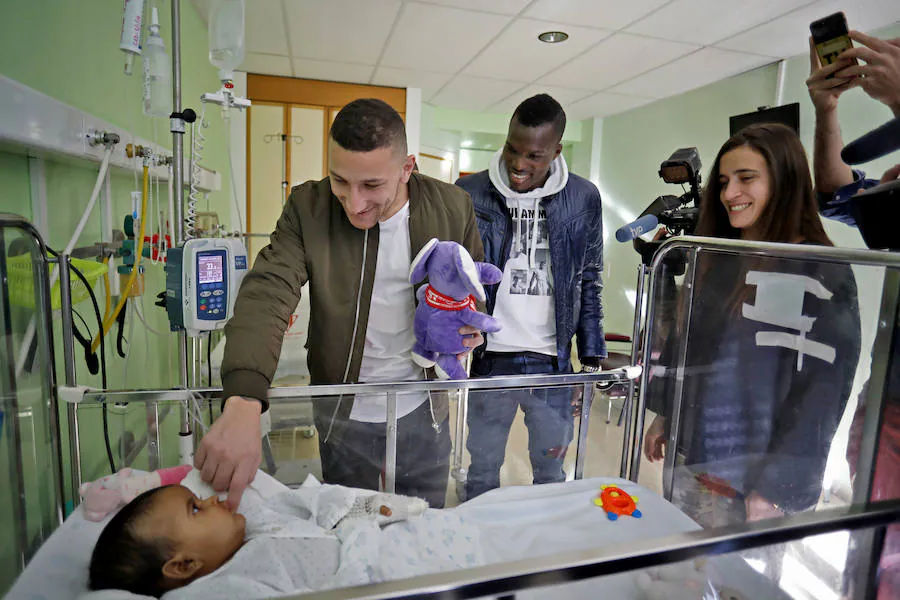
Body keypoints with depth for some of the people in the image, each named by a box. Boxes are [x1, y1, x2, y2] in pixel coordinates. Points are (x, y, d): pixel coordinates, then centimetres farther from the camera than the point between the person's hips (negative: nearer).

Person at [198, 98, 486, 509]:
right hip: (344, 416, 0)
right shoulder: (308, 207, -15)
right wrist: (243, 404, -42)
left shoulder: (452, 207, -10)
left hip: (425, 413, 1)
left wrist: (473, 323, -18)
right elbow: (267, 294, -26)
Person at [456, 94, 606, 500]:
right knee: (482, 471, 15)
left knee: (551, 471, 19)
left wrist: (592, 357, 3)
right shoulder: (469, 193, -5)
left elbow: (589, 283, 6)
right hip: (490, 360, -1)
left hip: (553, 363, 1)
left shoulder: (583, 199, 0)